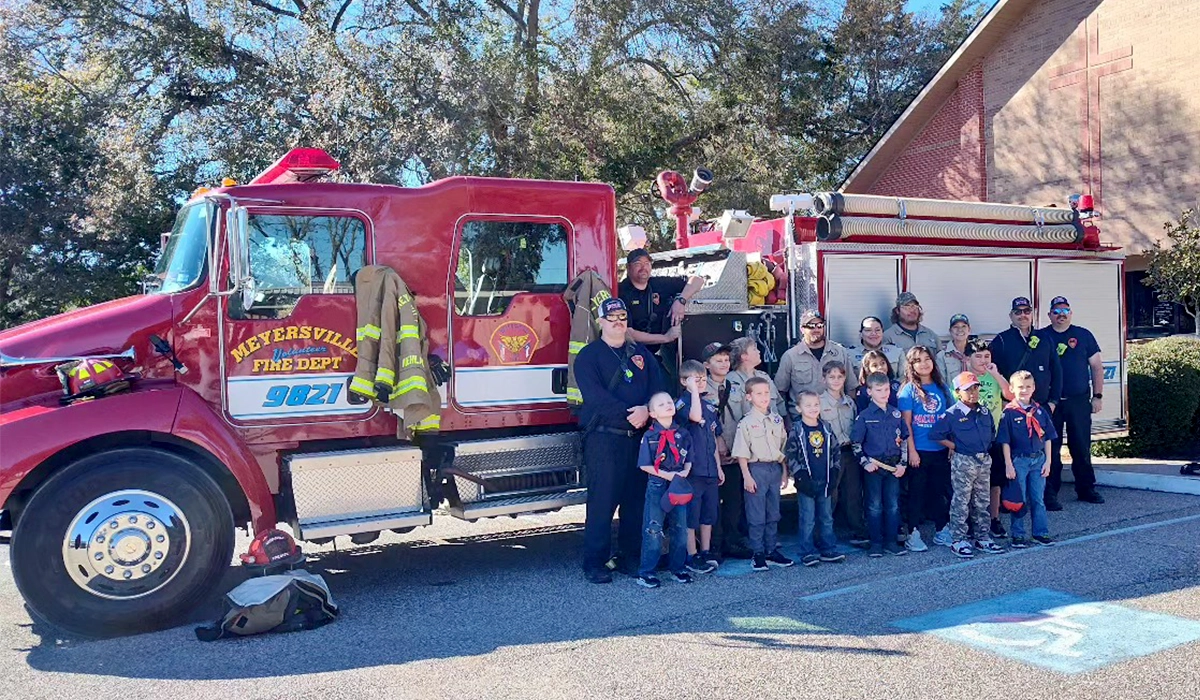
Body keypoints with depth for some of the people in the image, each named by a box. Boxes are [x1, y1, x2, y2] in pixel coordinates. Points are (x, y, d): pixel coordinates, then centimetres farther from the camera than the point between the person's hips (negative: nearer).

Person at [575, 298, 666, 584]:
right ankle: (595, 562, 3)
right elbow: (595, 395, -12)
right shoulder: (589, 355, 1)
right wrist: (628, 414, -19)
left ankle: (631, 557, 18)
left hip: (638, 437, 5)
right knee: (603, 501, -5)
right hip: (603, 438, -5)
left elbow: (658, 386, 7)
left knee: (636, 500, 8)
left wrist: (646, 410, -13)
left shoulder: (641, 352, 17)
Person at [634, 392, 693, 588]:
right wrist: (666, 475, -16)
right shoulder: (650, 436, -6)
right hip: (657, 485, -4)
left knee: (680, 528, 10)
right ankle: (646, 572, 3)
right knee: (653, 529, -3)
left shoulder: (682, 434, 5)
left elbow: (688, 459, 12)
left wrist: (685, 472, -8)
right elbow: (644, 465, -7)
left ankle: (677, 567, 24)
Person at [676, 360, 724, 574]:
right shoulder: (682, 403, -9)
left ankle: (706, 552, 25)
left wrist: (718, 466, 15)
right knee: (691, 515, 1)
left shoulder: (709, 404, 13)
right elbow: (695, 416, -32)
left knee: (709, 514, 14)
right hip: (692, 469, -7)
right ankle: (692, 556, 9)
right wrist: (694, 390, -23)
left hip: (710, 470, 7)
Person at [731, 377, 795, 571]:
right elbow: (742, 453, -9)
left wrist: (784, 471, 11)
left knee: (773, 514, 13)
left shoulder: (777, 420, 8)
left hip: (775, 468, 5)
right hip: (756, 469, -5)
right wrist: (747, 476, -13)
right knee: (756, 515, 0)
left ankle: (772, 551, 23)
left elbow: (783, 447, 14)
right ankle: (758, 554, 10)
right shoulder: (746, 422, -8)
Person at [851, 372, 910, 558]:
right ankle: (876, 543, 11)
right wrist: (865, 462, -11)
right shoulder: (864, 416, -5)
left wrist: (903, 463, 4)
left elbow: (904, 439, 11)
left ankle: (891, 541, 18)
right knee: (875, 506, 3)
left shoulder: (896, 414, 6)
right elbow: (855, 443, -3)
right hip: (873, 466, -3)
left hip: (893, 466, 3)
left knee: (893, 505, 8)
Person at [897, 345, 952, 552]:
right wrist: (911, 451, -12)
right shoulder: (909, 390, -5)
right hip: (919, 451, -4)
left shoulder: (942, 387, 8)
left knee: (941, 489, 13)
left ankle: (942, 529, 25)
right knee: (917, 491, 3)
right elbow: (906, 423, -7)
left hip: (941, 450, 4)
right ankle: (913, 534, 9)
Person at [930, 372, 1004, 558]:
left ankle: (983, 538, 24)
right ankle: (958, 541, 6)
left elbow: (992, 432, 23)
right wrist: (955, 447, -10)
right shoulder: (952, 414, -12)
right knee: (961, 503, 0)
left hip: (984, 461, 6)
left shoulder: (985, 413, 7)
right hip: (963, 462, -6)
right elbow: (936, 435, -12)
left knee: (982, 503, 14)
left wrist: (986, 447, 10)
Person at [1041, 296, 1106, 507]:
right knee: (1051, 448, 1)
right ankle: (1050, 494, 6)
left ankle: (1086, 489, 19)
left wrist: (1097, 396, 2)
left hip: (1079, 401, 1)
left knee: (1082, 447, 7)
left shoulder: (1083, 335, 7)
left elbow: (1096, 366, 8)